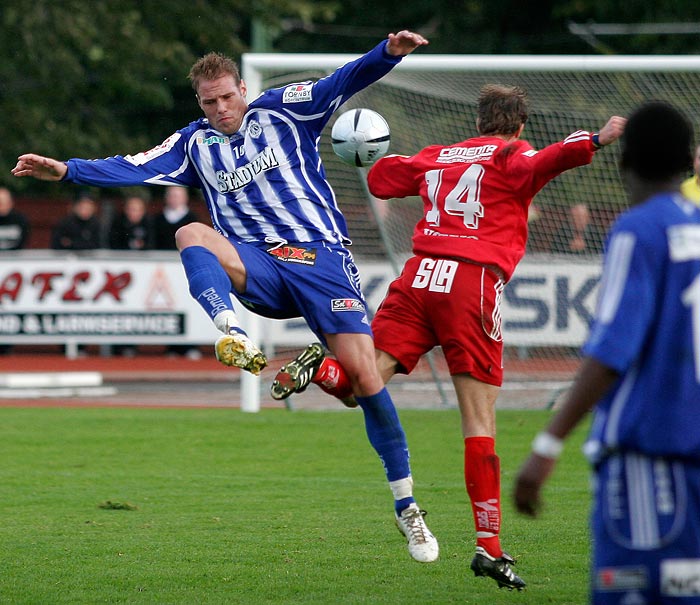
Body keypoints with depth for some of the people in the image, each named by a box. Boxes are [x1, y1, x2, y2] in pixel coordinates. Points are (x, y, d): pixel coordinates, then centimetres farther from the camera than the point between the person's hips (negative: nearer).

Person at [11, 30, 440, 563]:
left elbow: (345, 82, -3)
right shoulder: (195, 145, 14)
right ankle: (234, 337, -50)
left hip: (323, 258, -2)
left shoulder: (282, 111, 7)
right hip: (259, 269, 2)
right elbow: (134, 168, 5)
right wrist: (65, 170, -8)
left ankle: (407, 507, -2)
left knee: (364, 373, -12)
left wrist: (388, 54, -21)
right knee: (191, 235, -27)